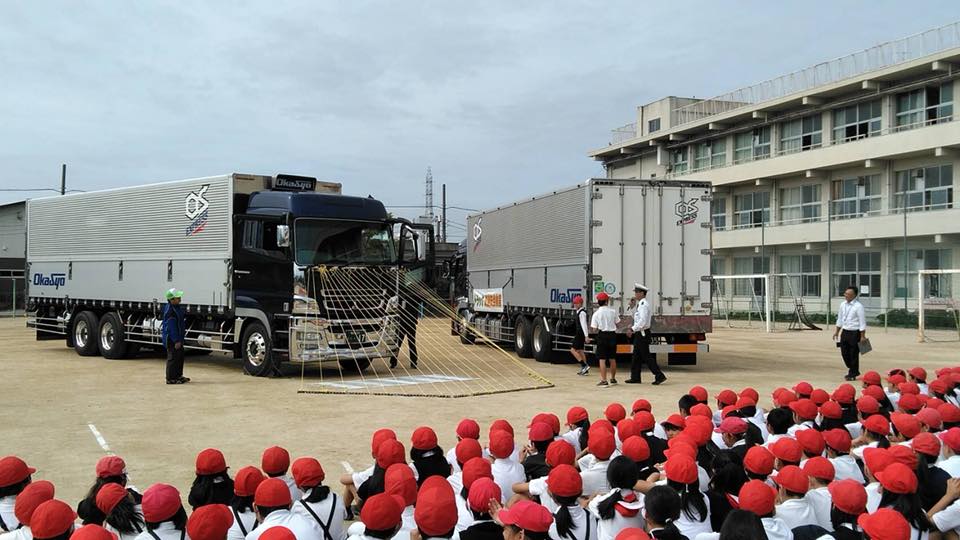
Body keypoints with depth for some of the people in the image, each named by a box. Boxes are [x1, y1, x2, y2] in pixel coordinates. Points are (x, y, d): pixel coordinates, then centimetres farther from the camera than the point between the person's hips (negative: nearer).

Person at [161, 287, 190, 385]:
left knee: (180, 356, 19)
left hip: (178, 337, 10)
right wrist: (176, 341, -24)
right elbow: (172, 328, -25)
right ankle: (170, 378, 5)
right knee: (173, 358, -3)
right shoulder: (170, 311, -24)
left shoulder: (177, 307, 7)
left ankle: (178, 375, 31)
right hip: (172, 340, -10)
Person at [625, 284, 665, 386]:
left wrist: (632, 329, -26)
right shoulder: (640, 304, 14)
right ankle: (635, 378, 18)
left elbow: (642, 321, -25)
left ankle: (659, 376, -3)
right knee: (636, 357, 12)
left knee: (646, 357, -6)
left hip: (643, 334, -10)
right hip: (640, 334, 10)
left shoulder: (643, 305, -17)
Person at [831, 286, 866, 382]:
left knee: (854, 354, 3)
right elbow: (839, 319, 16)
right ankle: (853, 371, 31)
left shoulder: (858, 306, -13)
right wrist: (836, 331, 13)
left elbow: (862, 322, -12)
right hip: (845, 331, 7)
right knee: (844, 353, 11)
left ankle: (852, 375, 17)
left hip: (854, 333, -7)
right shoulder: (843, 305, 6)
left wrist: (862, 336, -14)